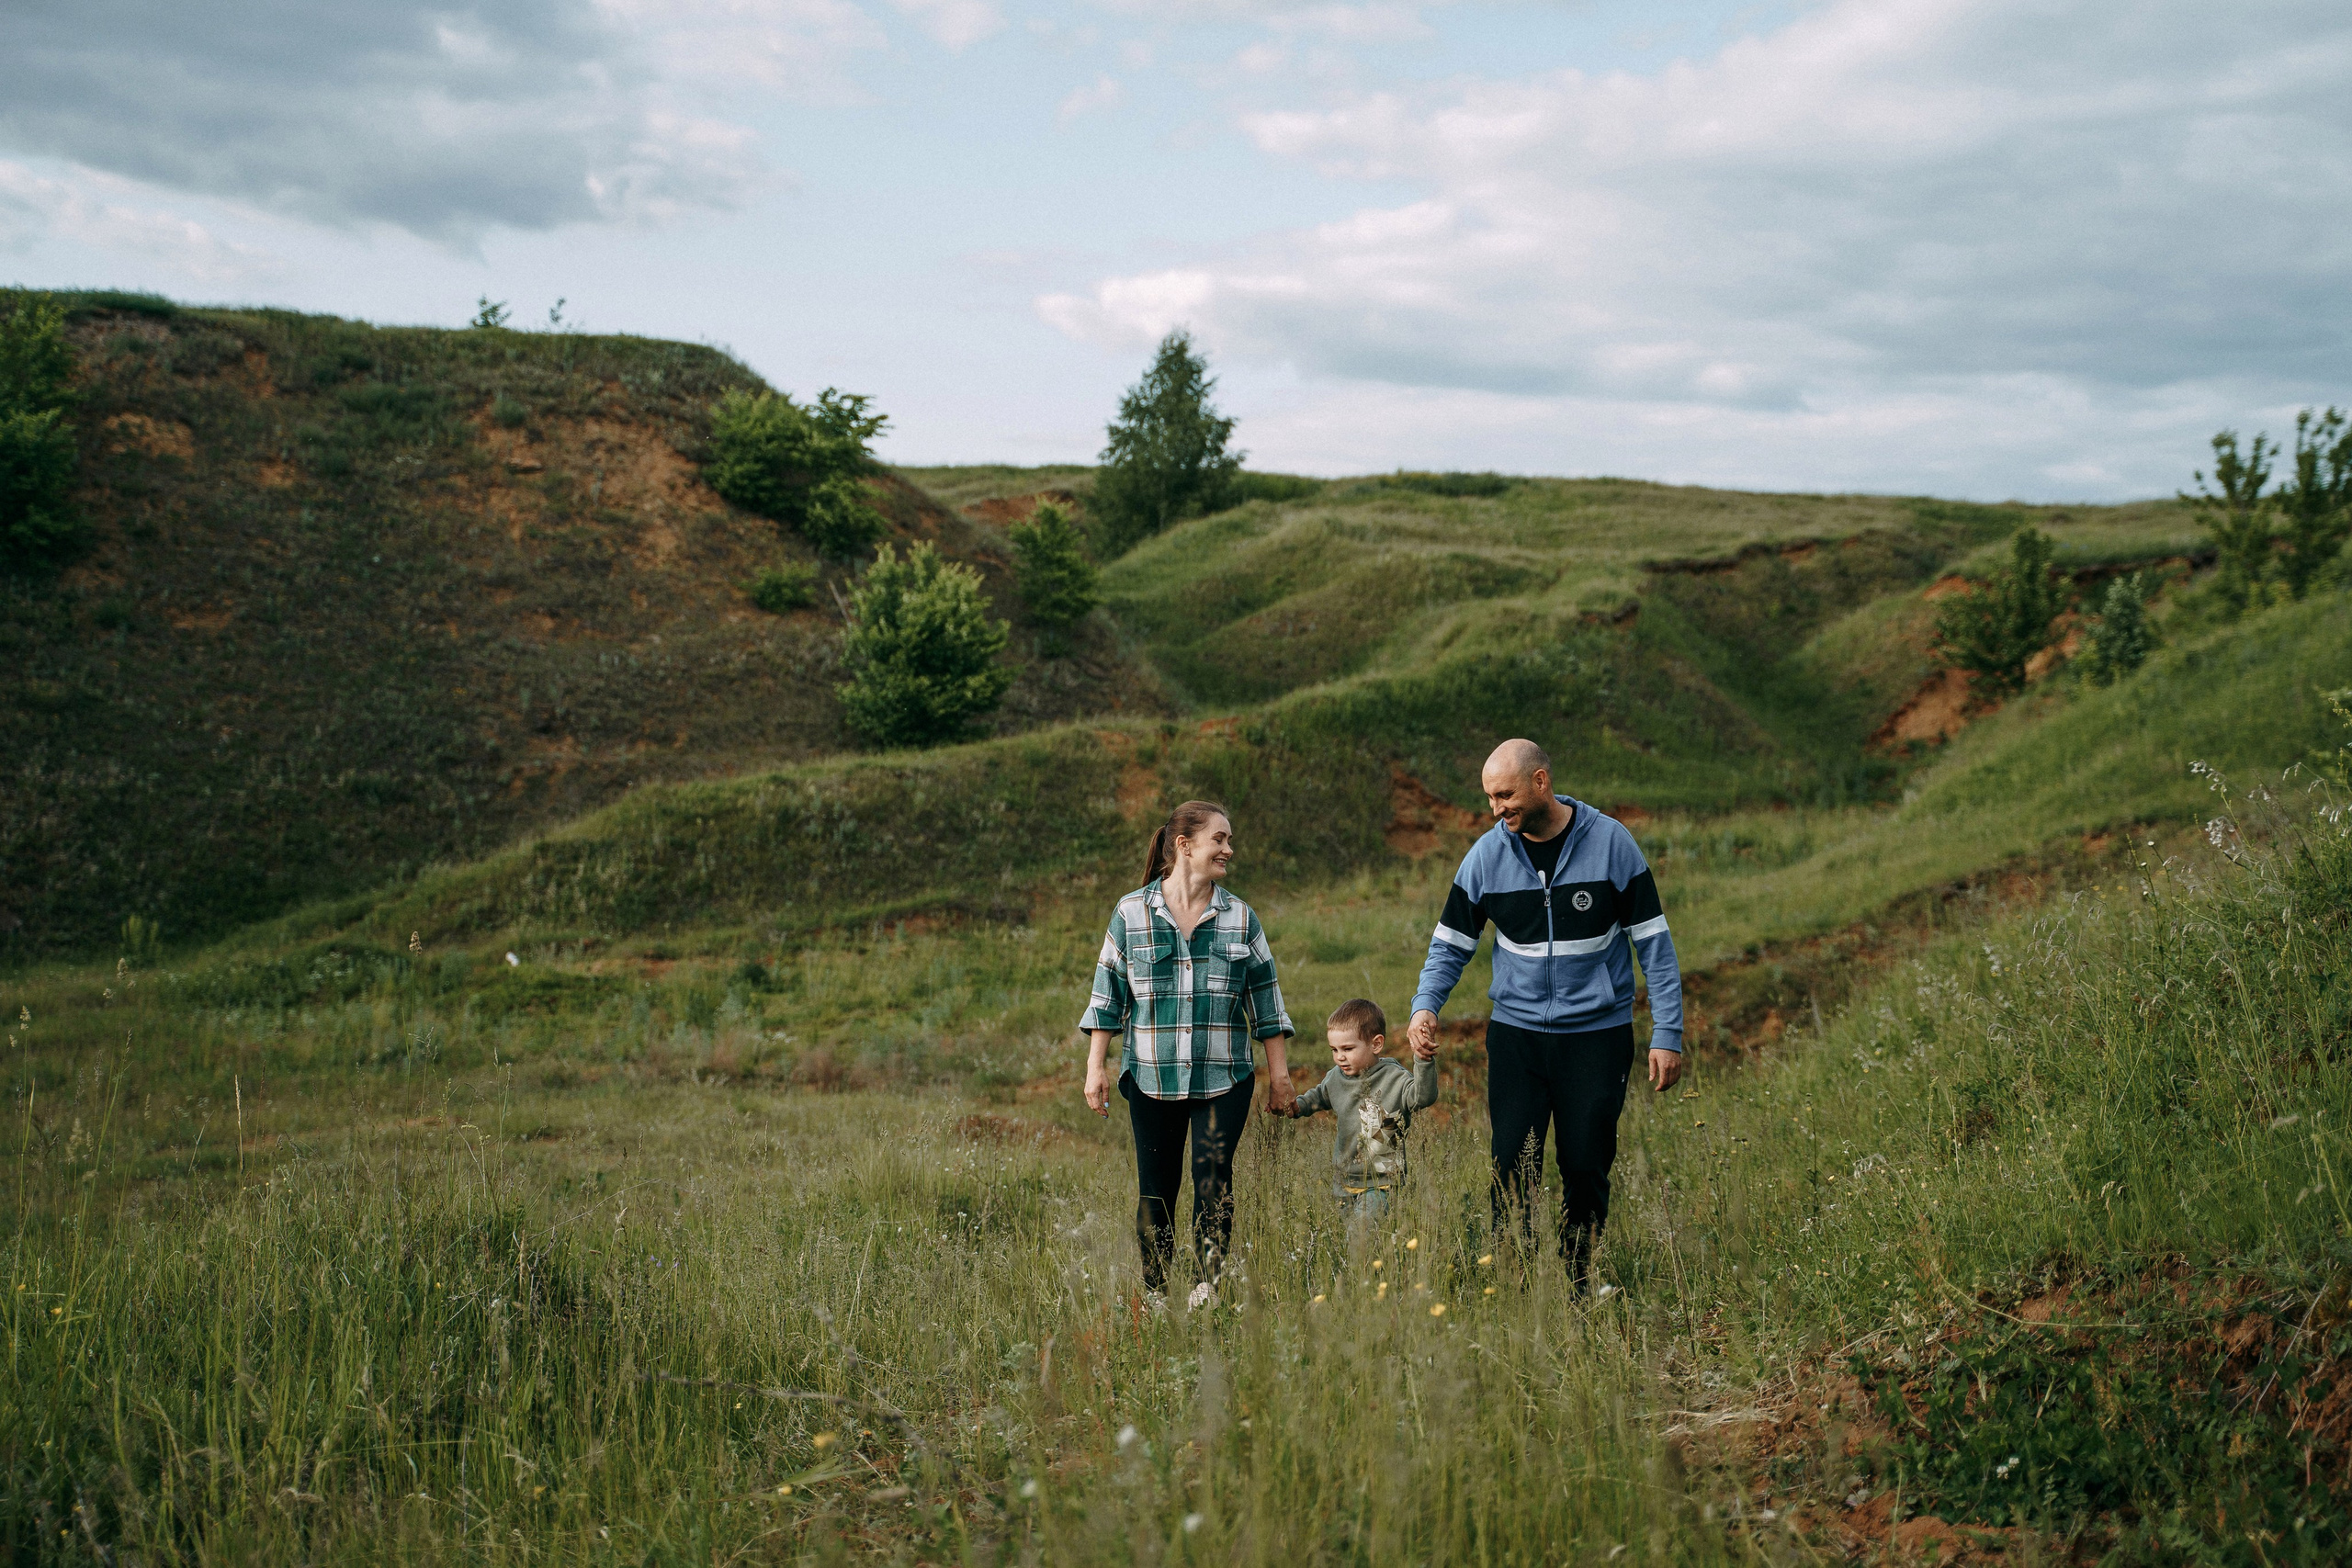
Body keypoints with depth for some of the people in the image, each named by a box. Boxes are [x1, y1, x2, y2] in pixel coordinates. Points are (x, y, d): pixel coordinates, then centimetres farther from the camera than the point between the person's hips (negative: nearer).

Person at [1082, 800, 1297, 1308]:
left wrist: (1280, 1073, 9)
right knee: (1156, 1188, 3)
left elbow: (1265, 1000, 11)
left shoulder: (1240, 918, 7)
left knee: (1213, 1174, -13)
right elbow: (1108, 995, 6)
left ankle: (1210, 1286, -9)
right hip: (1151, 1076, 0)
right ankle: (1155, 1294, 14)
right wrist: (1096, 1067, 3)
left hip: (1224, 1077, 0)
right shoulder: (1131, 913, 3)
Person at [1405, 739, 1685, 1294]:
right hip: (1515, 1033, 2)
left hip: (1598, 1034, -1)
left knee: (1587, 1169, 1)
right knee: (1513, 1165, -5)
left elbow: (1653, 942, -3)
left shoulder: (1610, 842, -7)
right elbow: (1450, 945, 6)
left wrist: (1667, 1034, -7)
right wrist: (1425, 1007, -12)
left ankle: (1579, 1285, 16)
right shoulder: (1487, 855, -2)